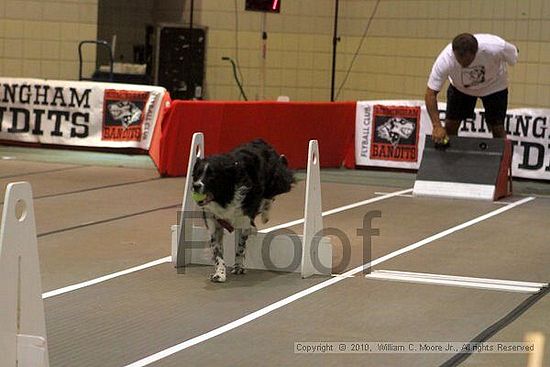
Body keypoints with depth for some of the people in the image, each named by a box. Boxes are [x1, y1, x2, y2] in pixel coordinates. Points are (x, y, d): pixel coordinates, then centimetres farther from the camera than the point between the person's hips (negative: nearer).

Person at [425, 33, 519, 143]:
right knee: (450, 127, -2)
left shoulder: (495, 48, -41)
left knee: (497, 129, -3)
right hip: (459, 88, 1)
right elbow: (430, 93, -32)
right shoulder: (445, 60, -39)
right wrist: (437, 126, -42)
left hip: (494, 86, -1)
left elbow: (514, 53, -16)